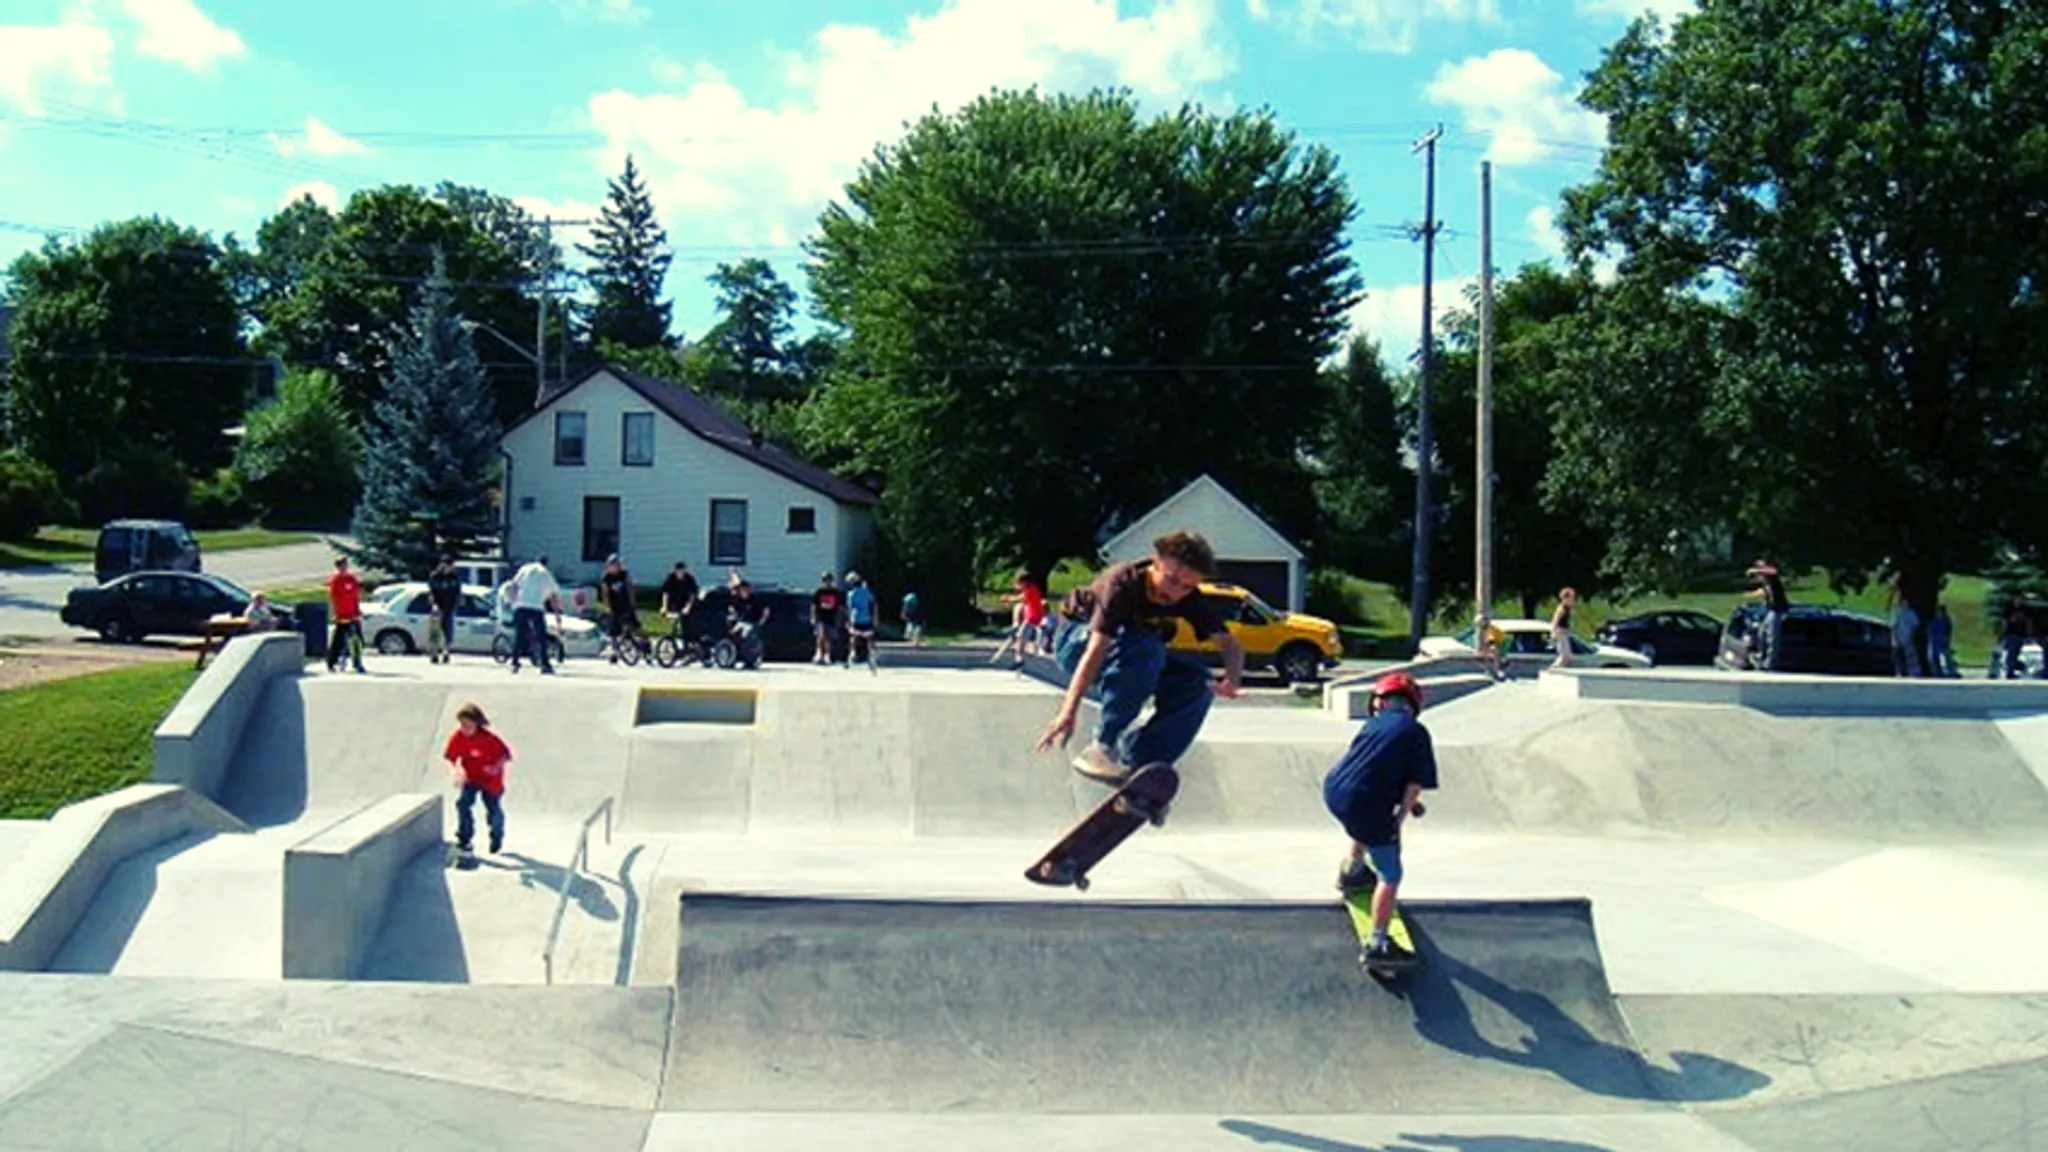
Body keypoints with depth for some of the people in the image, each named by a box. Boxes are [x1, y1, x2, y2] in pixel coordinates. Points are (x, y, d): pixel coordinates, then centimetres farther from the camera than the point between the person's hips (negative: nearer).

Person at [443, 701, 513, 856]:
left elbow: (506, 754, -20)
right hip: (470, 778, 2)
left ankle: (497, 839, 36)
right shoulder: (457, 737, -16)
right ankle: (464, 839, -11)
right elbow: (450, 757, -7)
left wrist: (497, 766, -39)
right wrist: (456, 770, -26)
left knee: (494, 811, 7)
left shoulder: (488, 738, -26)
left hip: (491, 780, -2)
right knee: (463, 803, -21)